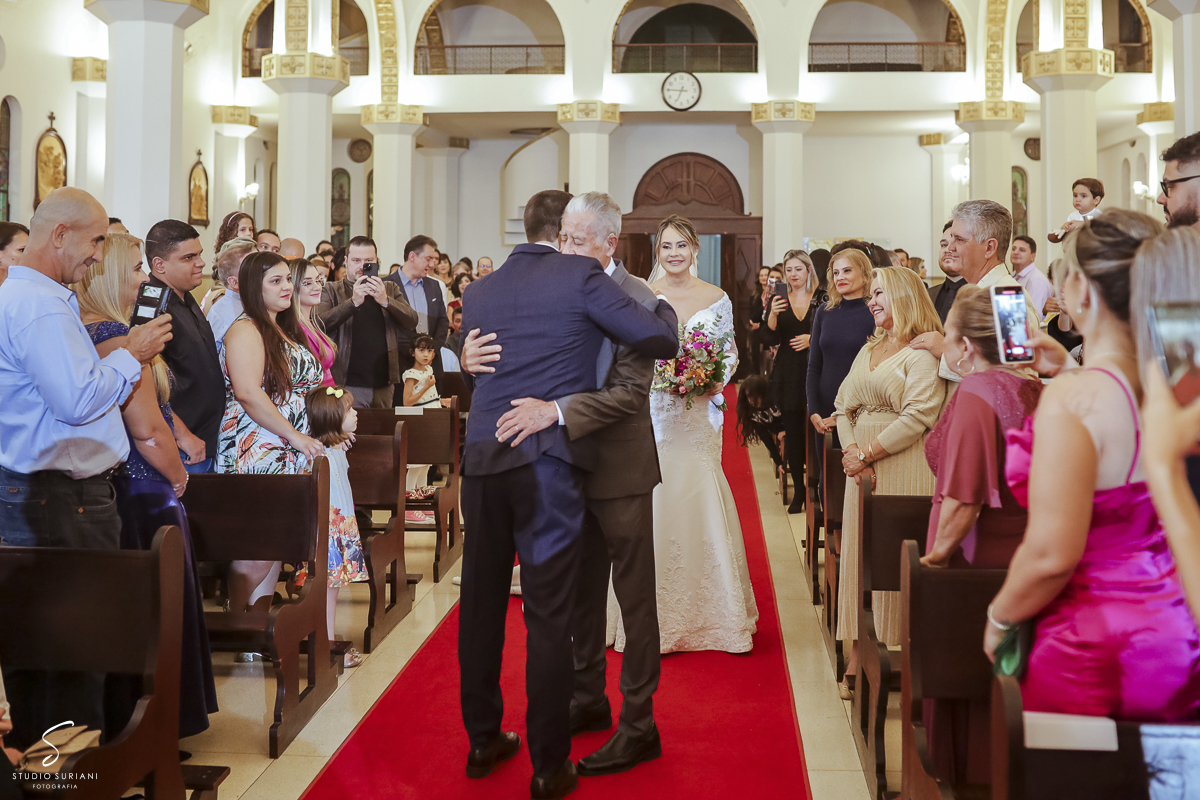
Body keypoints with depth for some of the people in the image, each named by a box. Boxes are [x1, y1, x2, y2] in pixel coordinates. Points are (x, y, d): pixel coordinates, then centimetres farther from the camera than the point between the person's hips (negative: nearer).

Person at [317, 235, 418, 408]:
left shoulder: (390, 289, 14)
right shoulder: (332, 290, 6)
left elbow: (411, 322, 0)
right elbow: (319, 324, -10)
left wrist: (385, 301, -17)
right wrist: (353, 301, -21)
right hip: (346, 384, -3)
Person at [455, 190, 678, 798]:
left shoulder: (480, 292, 14)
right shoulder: (580, 275, -3)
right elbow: (661, 342, -5)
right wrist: (662, 305, 15)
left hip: (481, 458, 6)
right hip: (548, 459, -5)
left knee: (482, 600, 15)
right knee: (548, 614, 0)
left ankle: (483, 739, 27)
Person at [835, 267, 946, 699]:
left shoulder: (922, 353, -6)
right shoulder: (868, 349, 20)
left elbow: (918, 417, -16)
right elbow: (843, 407, 15)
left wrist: (866, 452, -14)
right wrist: (851, 452, -3)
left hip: (903, 467, -7)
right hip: (862, 468, 7)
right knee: (857, 558, 4)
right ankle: (857, 660, 8)